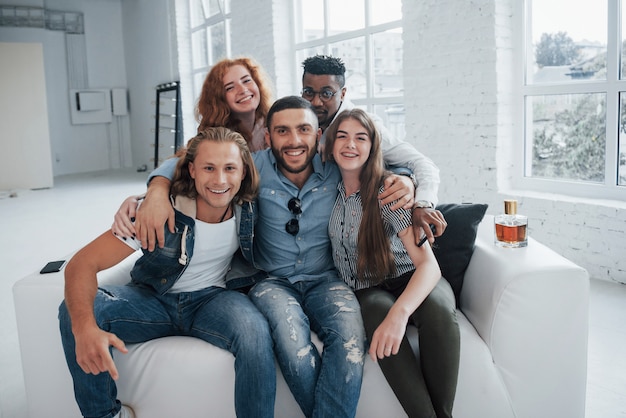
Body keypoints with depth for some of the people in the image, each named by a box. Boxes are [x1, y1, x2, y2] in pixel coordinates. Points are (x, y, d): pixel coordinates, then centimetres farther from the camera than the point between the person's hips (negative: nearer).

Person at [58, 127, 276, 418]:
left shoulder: (247, 208, -14)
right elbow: (82, 264, -27)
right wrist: (85, 326, -45)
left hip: (211, 298, 0)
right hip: (152, 299, 1)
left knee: (255, 332, -35)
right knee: (74, 311, -26)